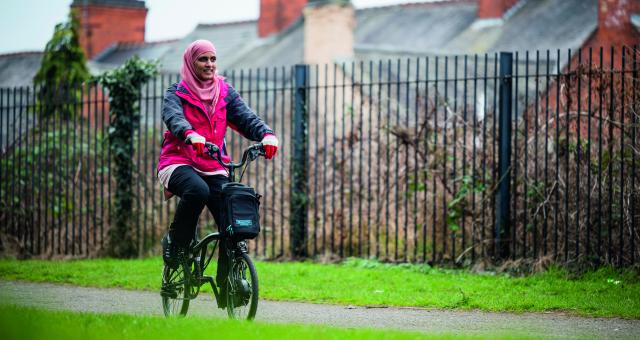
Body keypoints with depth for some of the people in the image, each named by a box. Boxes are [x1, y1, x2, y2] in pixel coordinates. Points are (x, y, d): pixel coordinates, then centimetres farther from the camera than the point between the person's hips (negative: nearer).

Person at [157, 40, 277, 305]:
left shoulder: (225, 93, 12)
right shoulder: (177, 93, 1)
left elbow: (246, 118, -3)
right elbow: (173, 118, -21)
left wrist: (266, 134, -25)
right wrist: (191, 136, -44)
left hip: (214, 168, 4)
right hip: (179, 163, -4)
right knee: (197, 191, -37)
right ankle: (174, 243, -13)